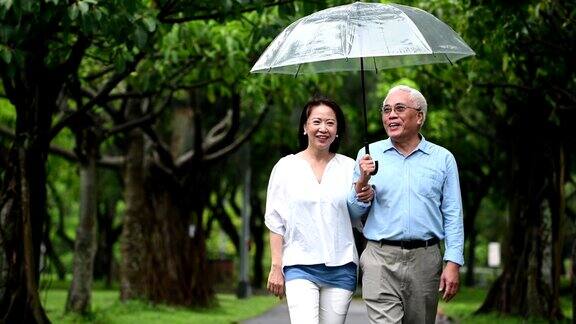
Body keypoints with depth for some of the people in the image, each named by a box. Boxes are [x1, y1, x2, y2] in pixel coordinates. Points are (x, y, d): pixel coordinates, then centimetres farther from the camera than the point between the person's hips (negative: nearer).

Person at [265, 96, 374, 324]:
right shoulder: (286, 167, 4)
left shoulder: (349, 167, 7)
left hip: (341, 268, 2)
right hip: (300, 267, -2)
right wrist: (276, 267, -1)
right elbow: (275, 222, 5)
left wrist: (366, 198, -12)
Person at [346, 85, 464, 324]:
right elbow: (352, 214, 9)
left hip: (425, 260, 1)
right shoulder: (369, 156, 9)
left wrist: (453, 263, -4)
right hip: (380, 260, -1)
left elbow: (453, 216, 5)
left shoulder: (442, 159, 8)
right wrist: (362, 183, -9)